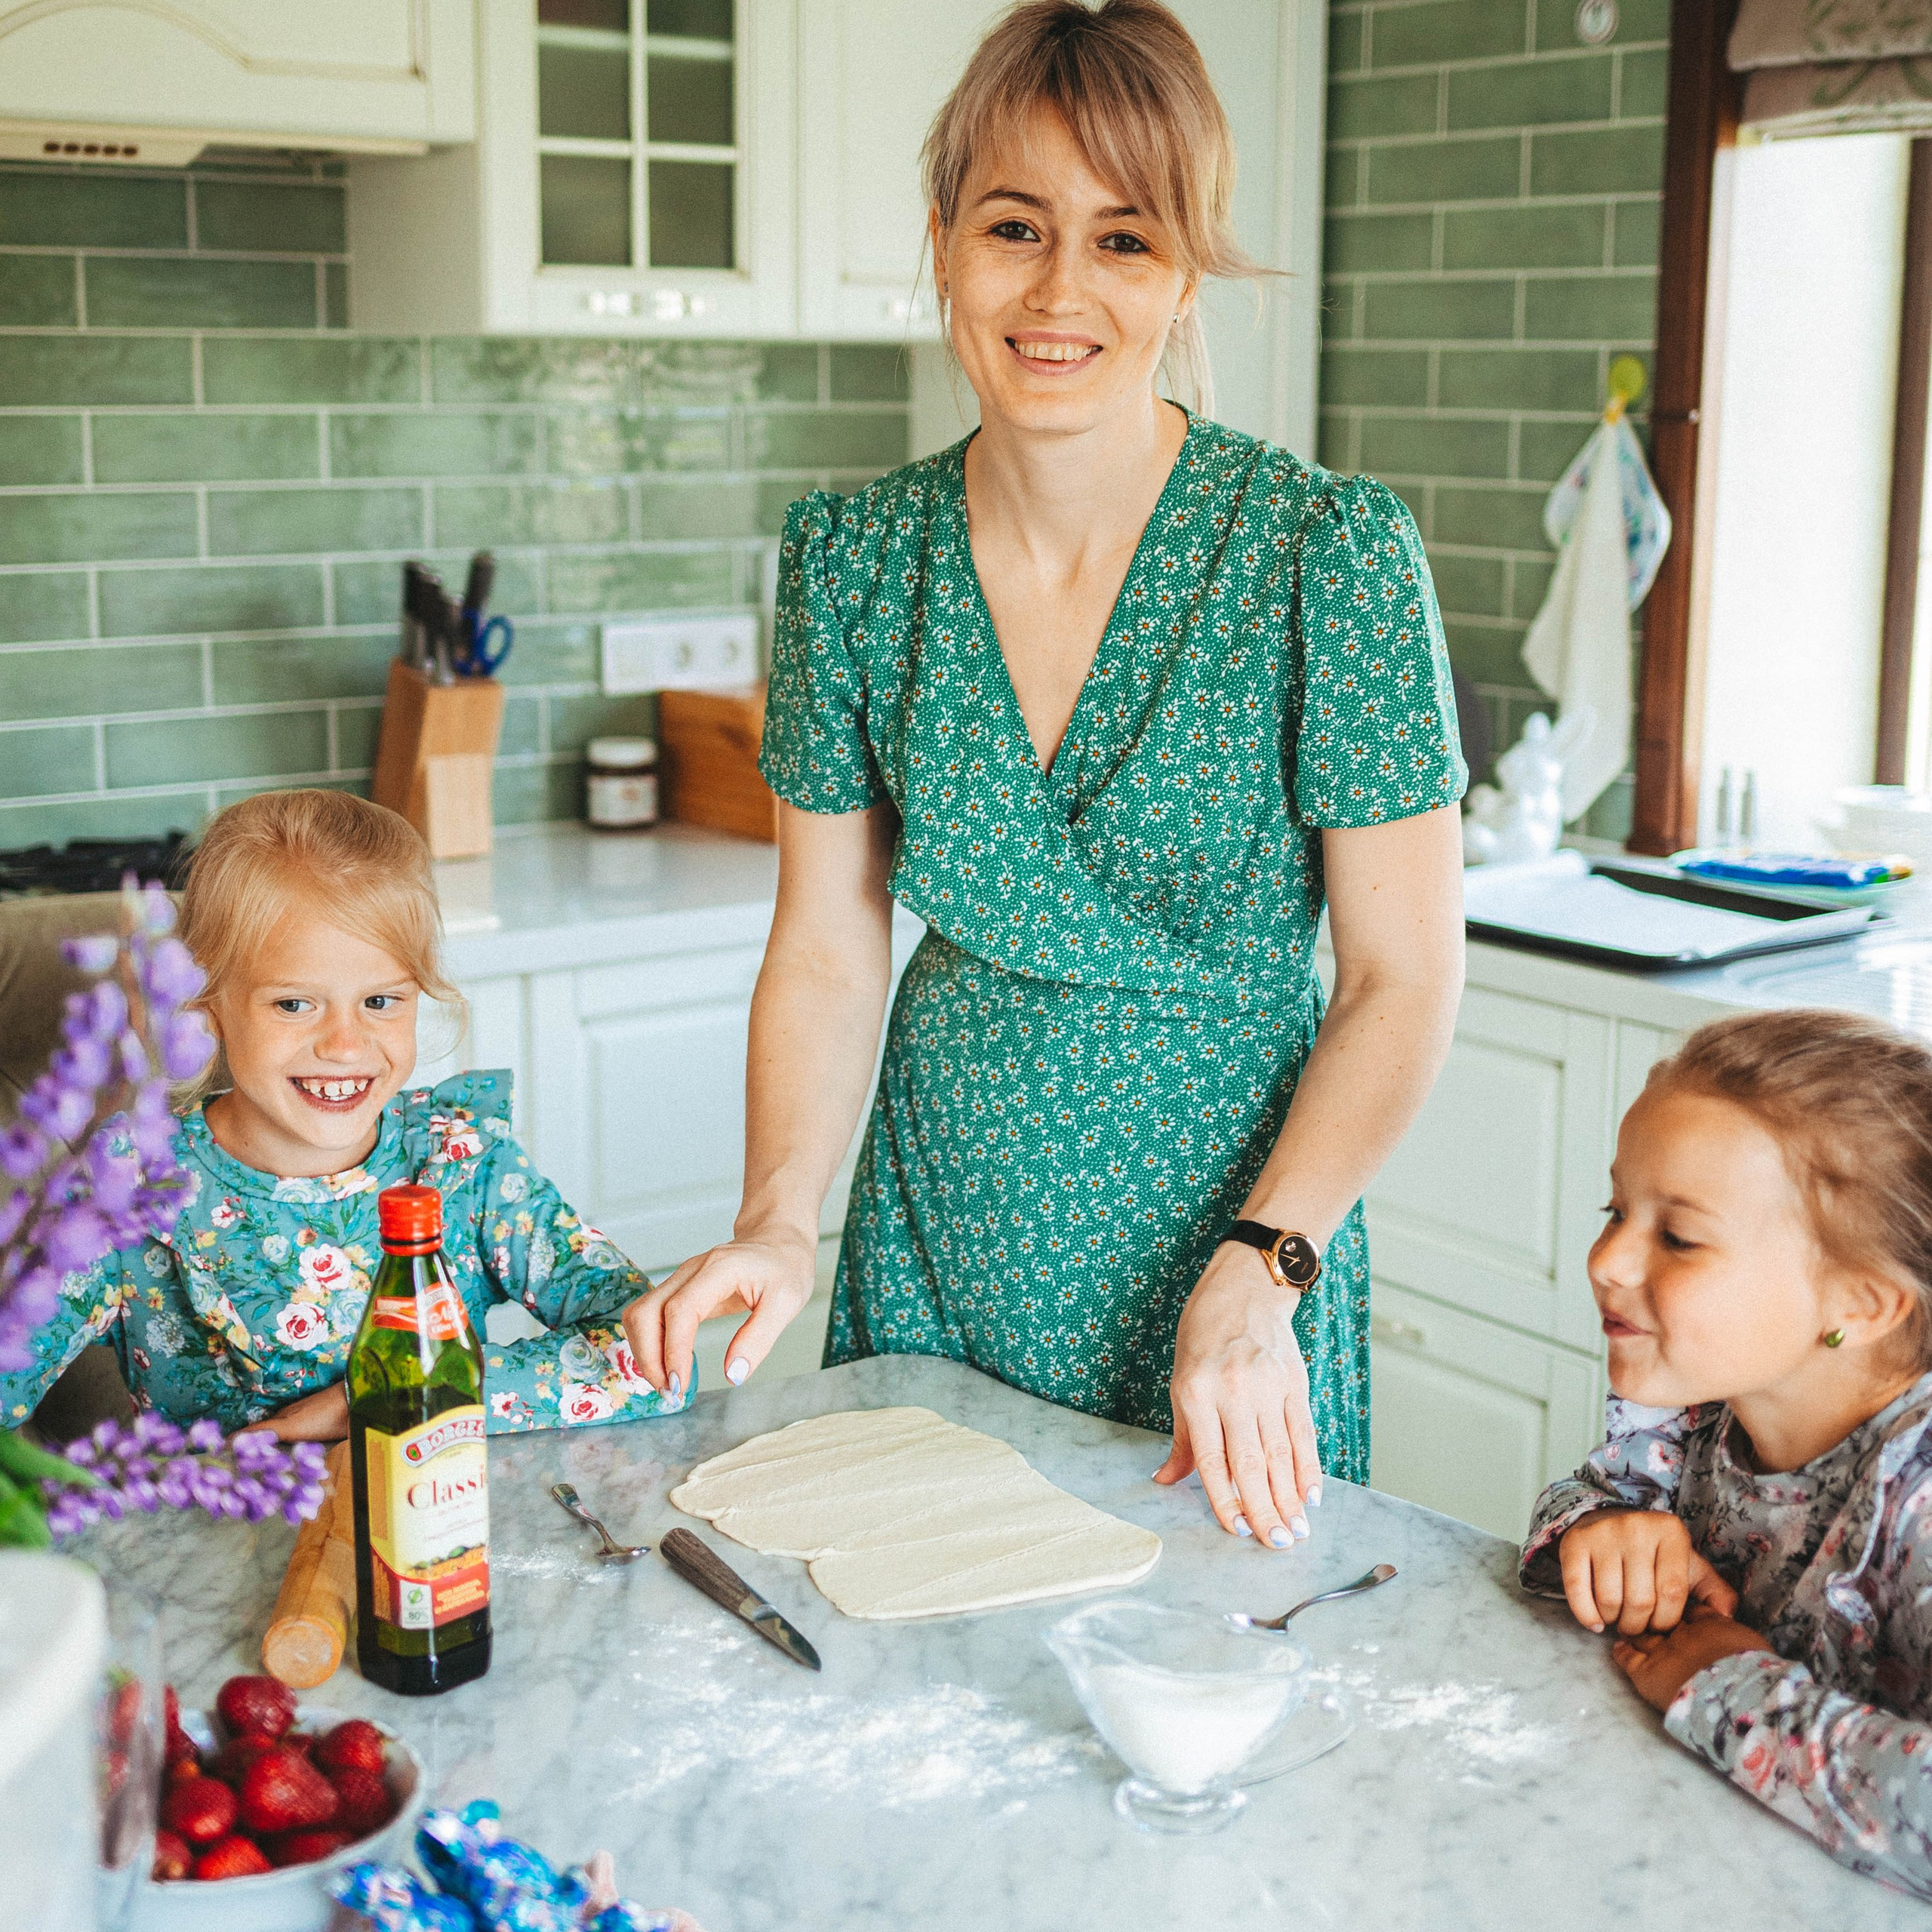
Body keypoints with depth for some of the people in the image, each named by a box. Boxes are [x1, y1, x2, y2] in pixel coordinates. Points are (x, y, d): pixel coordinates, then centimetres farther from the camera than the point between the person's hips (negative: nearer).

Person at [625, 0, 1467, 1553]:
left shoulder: (1328, 550, -14)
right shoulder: (850, 557, -3)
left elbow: (1404, 977, -11)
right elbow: (826, 954, 2)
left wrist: (1259, 1273, -21)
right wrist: (781, 1222, -12)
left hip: (1236, 1221, -3)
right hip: (937, 1238, 3)